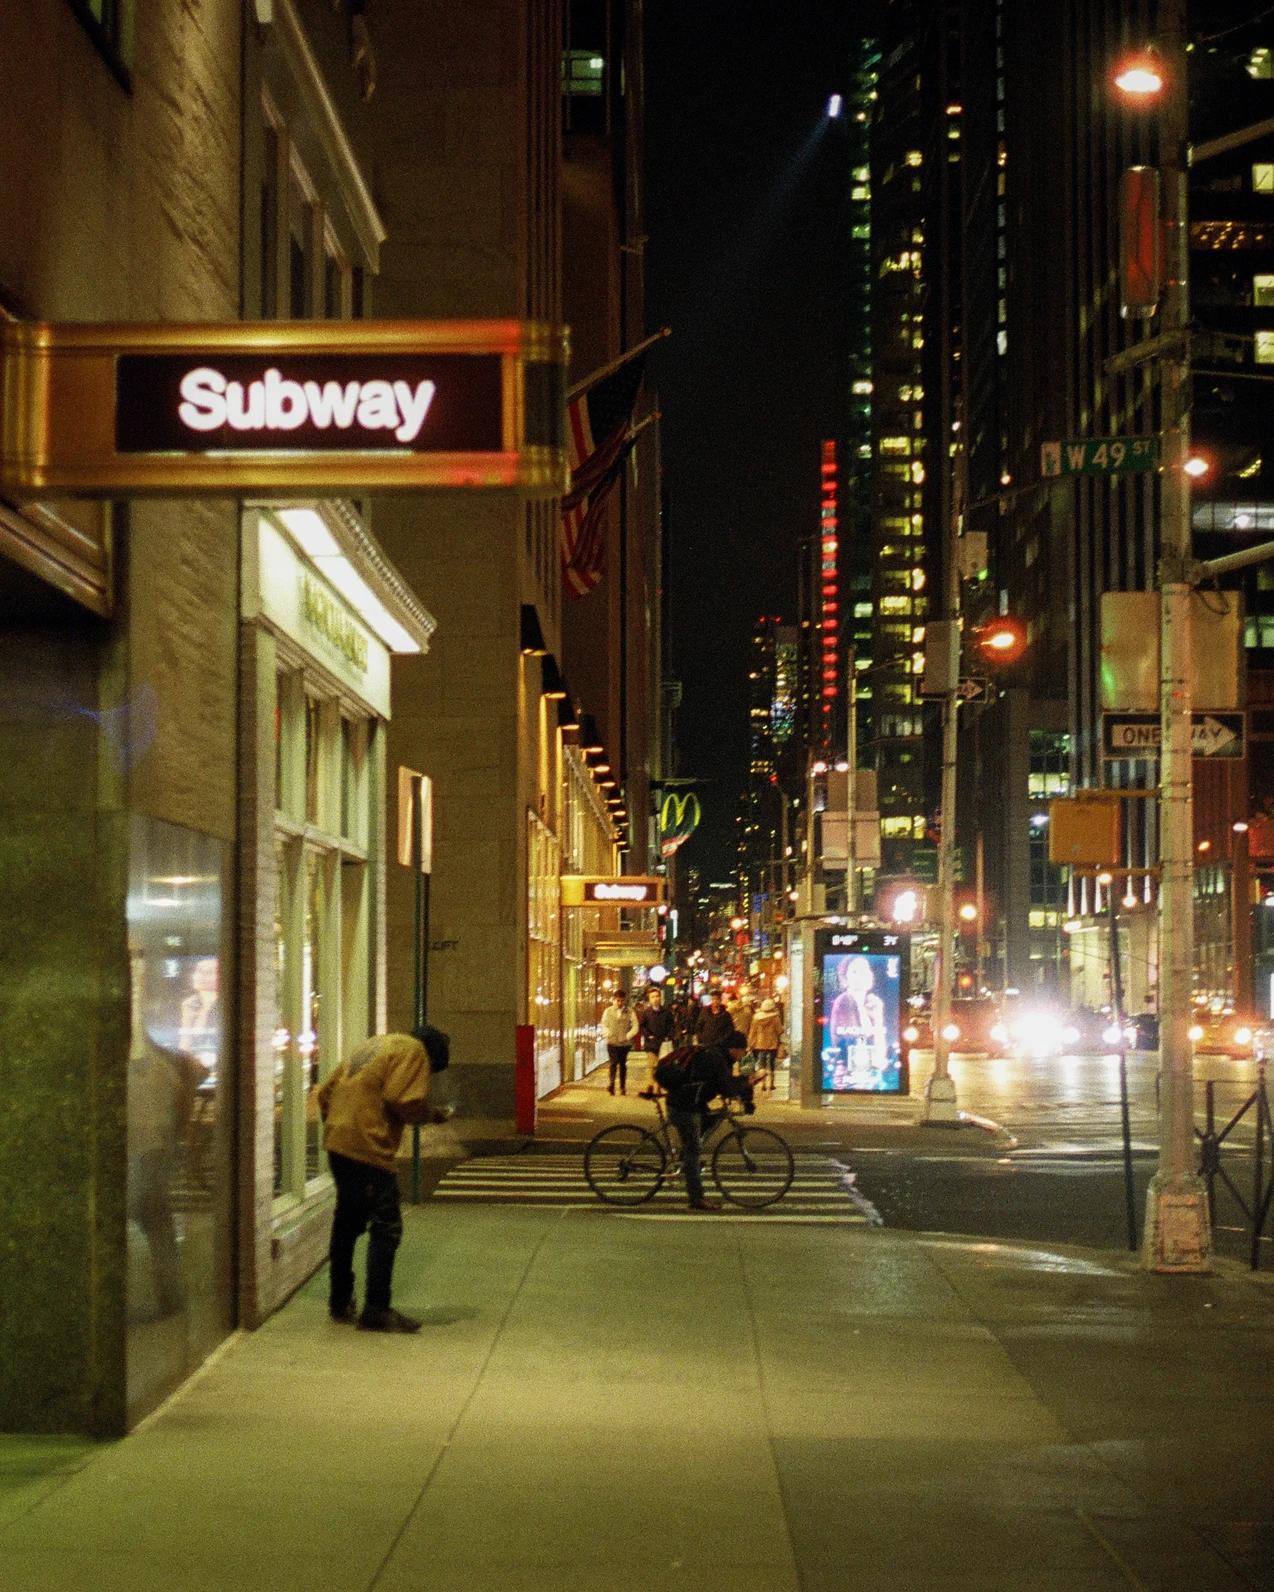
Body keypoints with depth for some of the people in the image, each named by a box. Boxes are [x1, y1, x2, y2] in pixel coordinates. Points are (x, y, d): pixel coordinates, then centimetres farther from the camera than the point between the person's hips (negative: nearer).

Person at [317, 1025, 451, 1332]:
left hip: (338, 1145, 9)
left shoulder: (372, 1046, 22)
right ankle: (376, 1311, -5)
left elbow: (326, 1092, 21)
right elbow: (404, 1101, -16)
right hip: (369, 1149, -9)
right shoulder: (413, 1051, -3)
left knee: (347, 1224, 18)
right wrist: (431, 1115, 1)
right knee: (386, 1229, -4)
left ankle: (340, 1303, 26)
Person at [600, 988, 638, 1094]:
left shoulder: (629, 1012, 3)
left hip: (624, 1043, 1)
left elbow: (635, 1027, 4)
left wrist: (628, 1036, -6)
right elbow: (604, 1025, 12)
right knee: (613, 1063, -14)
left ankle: (623, 1087, 15)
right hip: (612, 1042, -1)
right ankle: (612, 1083, -22)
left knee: (623, 1064, 8)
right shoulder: (608, 1011, 6)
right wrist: (608, 1034, -4)